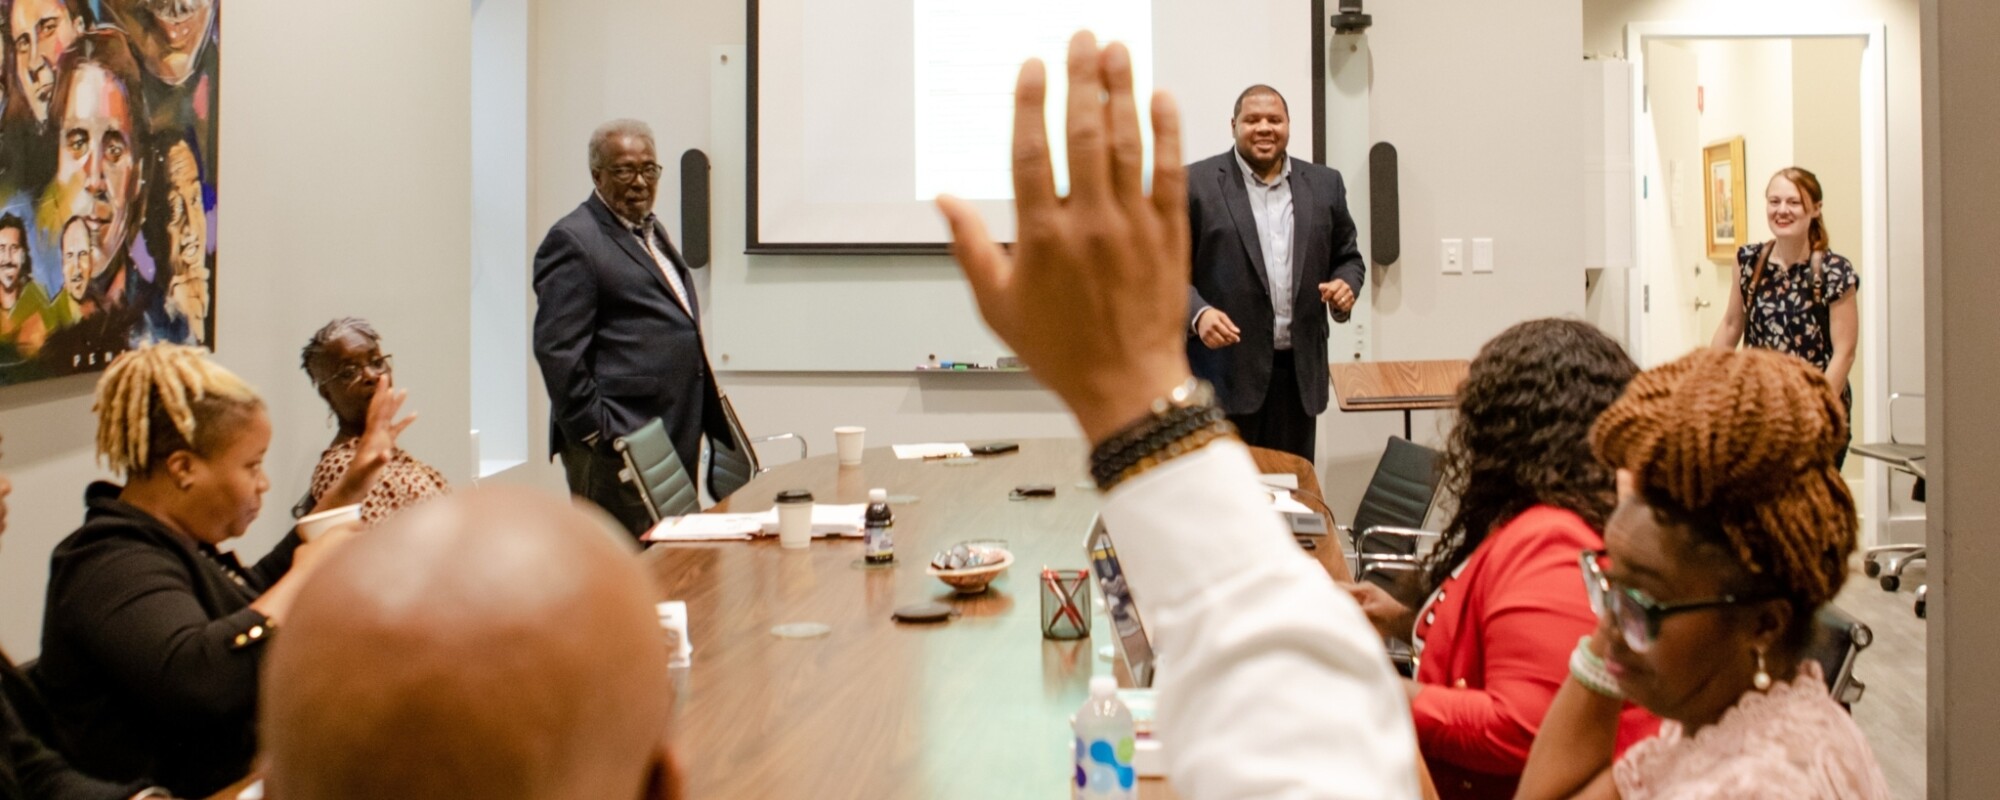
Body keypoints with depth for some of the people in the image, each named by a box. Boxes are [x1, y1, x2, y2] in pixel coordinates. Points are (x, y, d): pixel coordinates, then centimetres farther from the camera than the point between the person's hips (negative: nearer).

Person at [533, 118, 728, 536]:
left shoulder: (652, 231, 20)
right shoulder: (573, 242, -8)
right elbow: (557, 351, -14)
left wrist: (706, 419, 21)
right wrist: (597, 433, -17)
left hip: (676, 437, 9)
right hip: (618, 449, -9)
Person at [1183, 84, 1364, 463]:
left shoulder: (1324, 185, 10)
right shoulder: (1195, 184, -1)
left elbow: (1347, 257, 18)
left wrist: (1346, 285, -4)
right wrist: (1199, 314, -19)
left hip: (1300, 371, 4)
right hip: (1224, 369, -3)